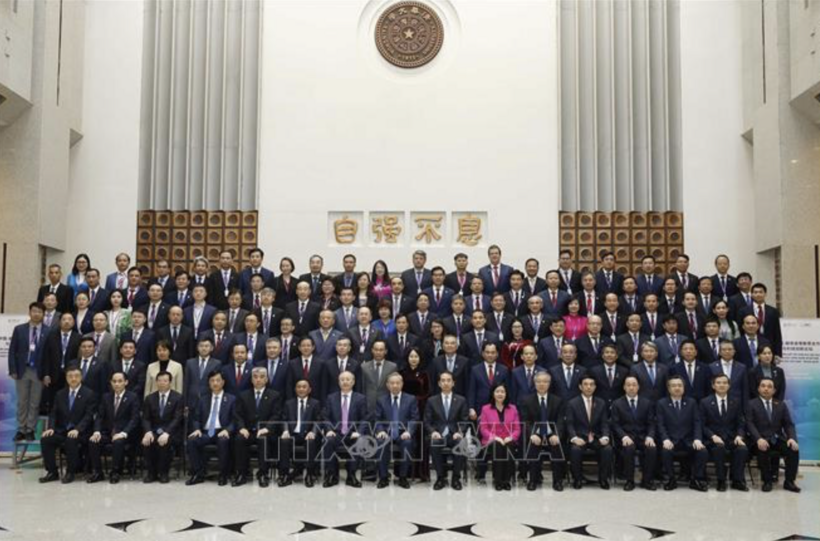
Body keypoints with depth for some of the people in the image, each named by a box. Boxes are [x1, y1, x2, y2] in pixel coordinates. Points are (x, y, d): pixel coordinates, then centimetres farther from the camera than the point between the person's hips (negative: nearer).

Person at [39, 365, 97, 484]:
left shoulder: (89, 394, -2)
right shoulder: (60, 394, 15)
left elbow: (89, 416, -10)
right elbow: (54, 414, 11)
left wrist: (77, 429, -24)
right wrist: (51, 428, -9)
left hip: (80, 432, -5)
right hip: (61, 430, 5)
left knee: (71, 440, -36)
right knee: (45, 439, -22)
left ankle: (70, 473, -17)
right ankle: (52, 472, -8)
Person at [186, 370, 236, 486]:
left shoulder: (231, 399, 10)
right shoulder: (203, 399, 20)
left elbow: (235, 420, 2)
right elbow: (196, 418, 14)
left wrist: (227, 430, -18)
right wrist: (197, 429, -8)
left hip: (222, 432, -3)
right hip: (205, 432, 3)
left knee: (223, 441, -38)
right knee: (191, 440, -28)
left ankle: (223, 475, -22)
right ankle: (199, 474, -18)